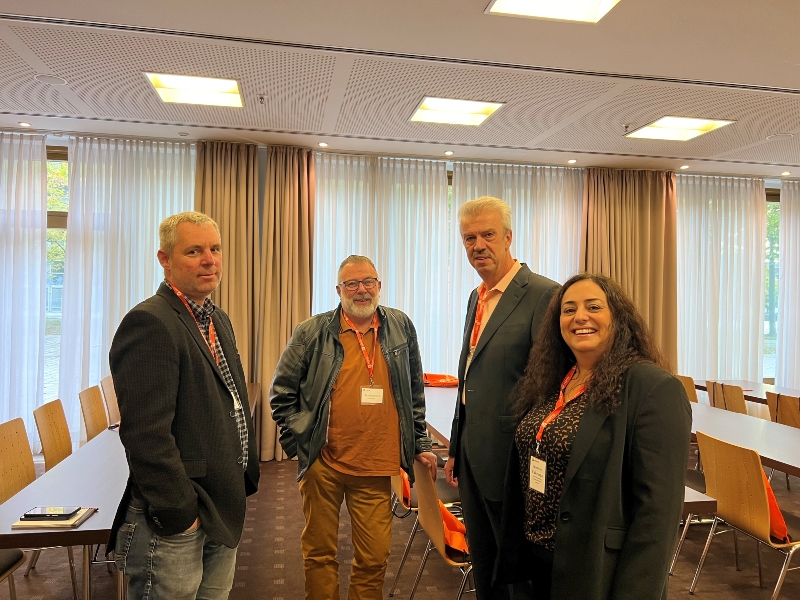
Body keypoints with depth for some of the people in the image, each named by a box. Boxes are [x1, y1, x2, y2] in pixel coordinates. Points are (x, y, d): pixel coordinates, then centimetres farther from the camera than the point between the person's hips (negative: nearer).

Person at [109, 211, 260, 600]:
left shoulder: (219, 321, 12)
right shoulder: (149, 323, -18)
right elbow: (146, 433, -23)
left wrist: (247, 478, 13)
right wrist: (178, 513, -18)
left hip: (223, 513, 9)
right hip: (175, 521, -8)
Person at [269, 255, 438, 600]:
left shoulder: (401, 328, 4)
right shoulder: (312, 333, -2)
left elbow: (415, 392, 12)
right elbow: (281, 392, 5)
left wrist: (421, 443, 10)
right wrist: (297, 440, -1)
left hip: (376, 468, 1)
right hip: (322, 464, -1)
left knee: (374, 559, 9)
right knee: (319, 552, 14)